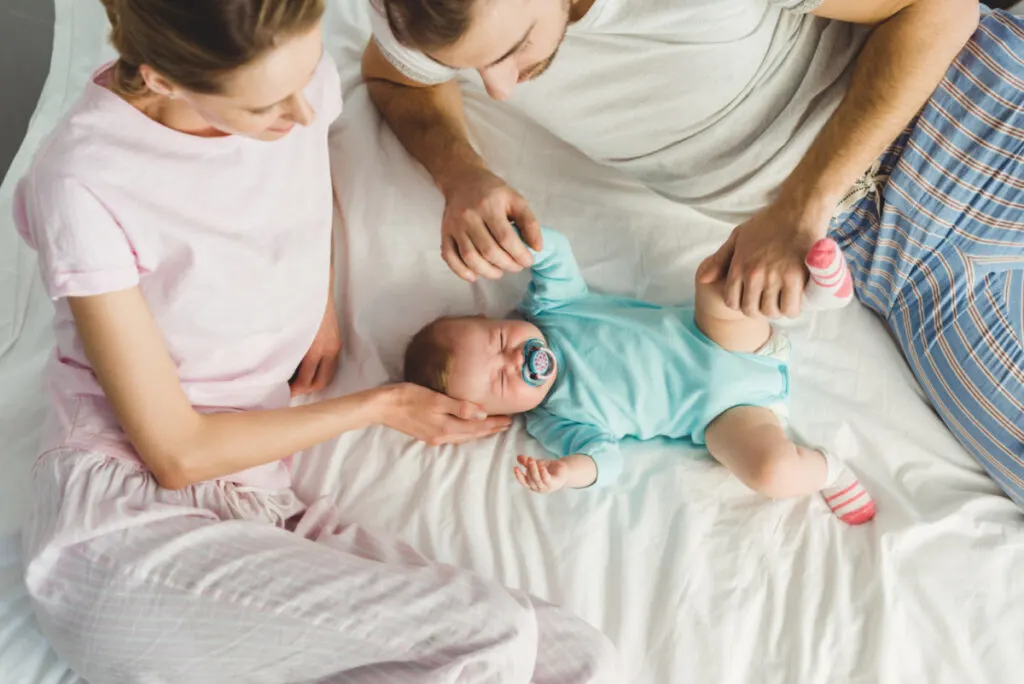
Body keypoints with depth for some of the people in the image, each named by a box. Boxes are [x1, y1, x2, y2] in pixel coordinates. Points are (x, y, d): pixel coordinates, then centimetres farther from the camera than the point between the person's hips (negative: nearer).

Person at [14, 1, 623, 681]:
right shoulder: (84, 184, -16)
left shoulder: (303, 74, 1)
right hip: (126, 526, -6)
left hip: (263, 509, 7)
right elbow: (176, 453, -12)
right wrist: (380, 406, -5)